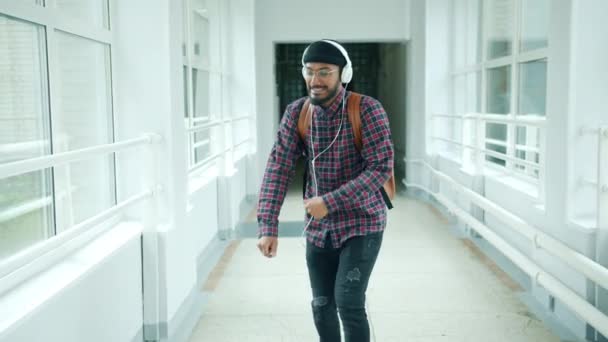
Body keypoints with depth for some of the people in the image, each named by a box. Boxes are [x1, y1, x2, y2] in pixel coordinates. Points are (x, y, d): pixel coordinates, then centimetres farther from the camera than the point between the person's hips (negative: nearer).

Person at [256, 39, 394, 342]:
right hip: (318, 228, 4)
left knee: (349, 303, -11)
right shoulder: (296, 113, -4)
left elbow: (381, 167, -20)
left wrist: (330, 201, -26)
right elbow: (279, 168, -8)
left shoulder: (367, 110, -16)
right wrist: (268, 226, -17)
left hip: (361, 223, -4)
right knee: (322, 307, 12)